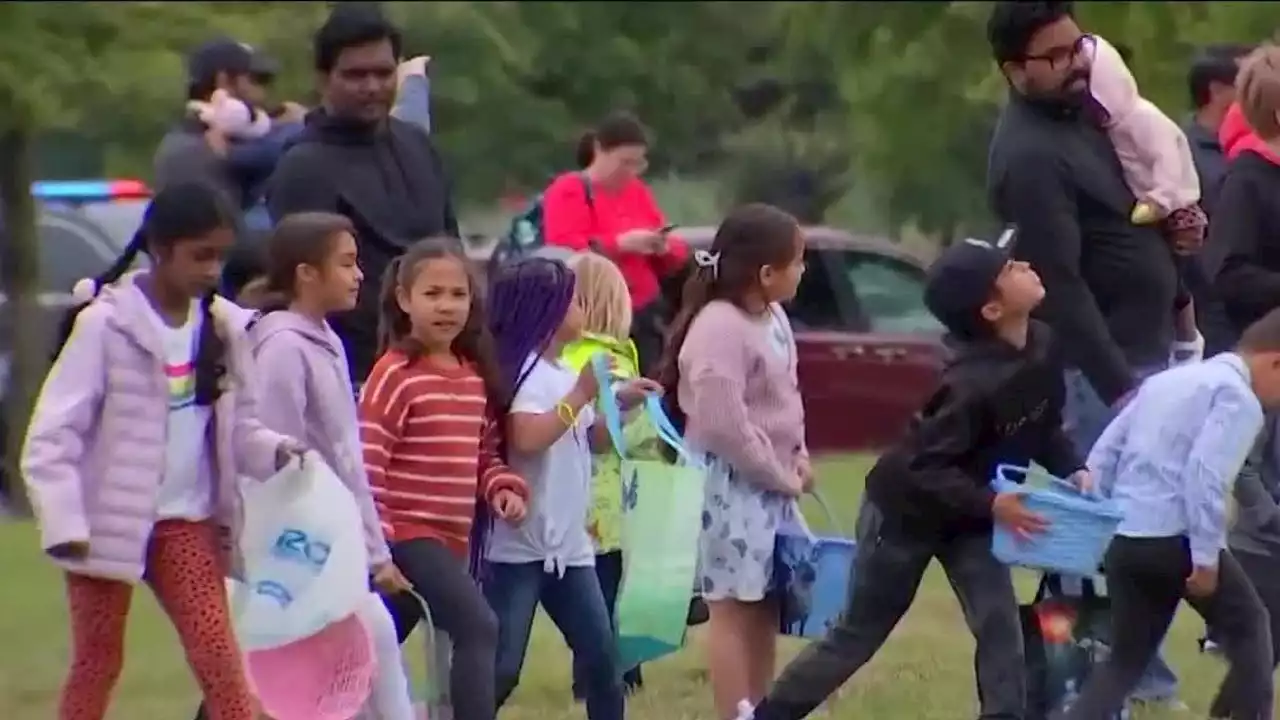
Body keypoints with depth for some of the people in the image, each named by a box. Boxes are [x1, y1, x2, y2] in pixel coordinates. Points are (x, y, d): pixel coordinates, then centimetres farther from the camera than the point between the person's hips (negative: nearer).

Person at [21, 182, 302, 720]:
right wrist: (65, 523, -23)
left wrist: (275, 452, -12)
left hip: (188, 522, 4)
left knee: (218, 658, -6)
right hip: (109, 524, -4)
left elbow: (237, 424, 10)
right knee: (97, 663, 7)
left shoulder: (221, 327, 2)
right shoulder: (105, 325, -13)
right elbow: (53, 432, -14)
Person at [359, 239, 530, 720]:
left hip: (452, 537, 8)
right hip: (407, 532, -8)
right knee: (478, 627, -21)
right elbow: (367, 462, -17)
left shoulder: (476, 376, 10)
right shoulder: (395, 374, -13)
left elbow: (484, 451, 20)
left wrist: (503, 487, -1)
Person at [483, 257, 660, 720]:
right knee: (501, 666, -8)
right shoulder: (526, 371, -14)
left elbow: (587, 442, 24)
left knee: (601, 655, 10)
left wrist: (620, 405, 10)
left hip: (568, 544, 9)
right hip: (520, 544, -9)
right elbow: (527, 439, -29)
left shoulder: (567, 373, 12)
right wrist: (582, 394, -25)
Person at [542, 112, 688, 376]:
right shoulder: (567, 193, -2)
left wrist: (665, 248, -5)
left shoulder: (637, 191, 17)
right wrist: (620, 244, -22)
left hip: (644, 318, 6)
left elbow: (677, 257, 18)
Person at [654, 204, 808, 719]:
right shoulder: (718, 328, -20)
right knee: (734, 608, -6)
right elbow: (724, 424, -24)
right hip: (730, 483, -9)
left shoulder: (773, 318, 11)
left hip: (770, 483, 9)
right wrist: (780, 475, -15)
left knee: (765, 608, 13)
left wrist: (797, 459, 6)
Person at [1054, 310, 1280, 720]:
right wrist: (1206, 556, -17)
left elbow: (1104, 454, 17)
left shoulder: (1169, 380, 20)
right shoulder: (1239, 397, -5)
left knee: (1127, 659, 14)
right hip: (1176, 538, -7)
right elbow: (1206, 474, -19)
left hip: (1124, 539, 7)